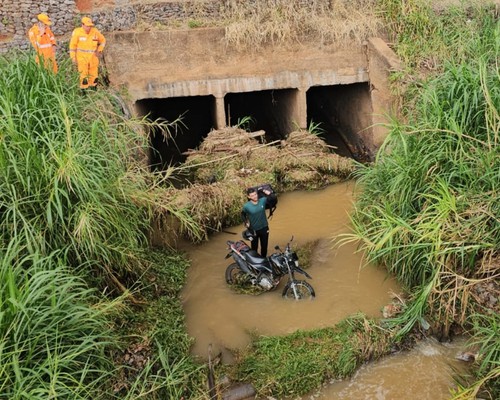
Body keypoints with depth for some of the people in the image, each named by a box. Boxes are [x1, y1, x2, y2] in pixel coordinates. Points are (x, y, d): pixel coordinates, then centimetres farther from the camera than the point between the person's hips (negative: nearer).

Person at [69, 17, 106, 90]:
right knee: (84, 76, -3)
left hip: (93, 57, 3)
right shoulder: (77, 32, -12)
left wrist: (99, 51, 1)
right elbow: (73, 45, -4)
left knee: (94, 77, 12)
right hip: (82, 57, -3)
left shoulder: (95, 31, -5)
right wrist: (73, 58, -5)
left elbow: (103, 40, 12)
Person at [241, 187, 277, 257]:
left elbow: (274, 200, -6)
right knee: (254, 248, 11)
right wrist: (245, 222, -9)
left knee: (264, 247, 18)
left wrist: (270, 194, -22)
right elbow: (243, 214, 2)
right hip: (253, 230, -2)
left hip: (264, 228, 3)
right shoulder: (246, 206, -18)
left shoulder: (263, 200, -14)